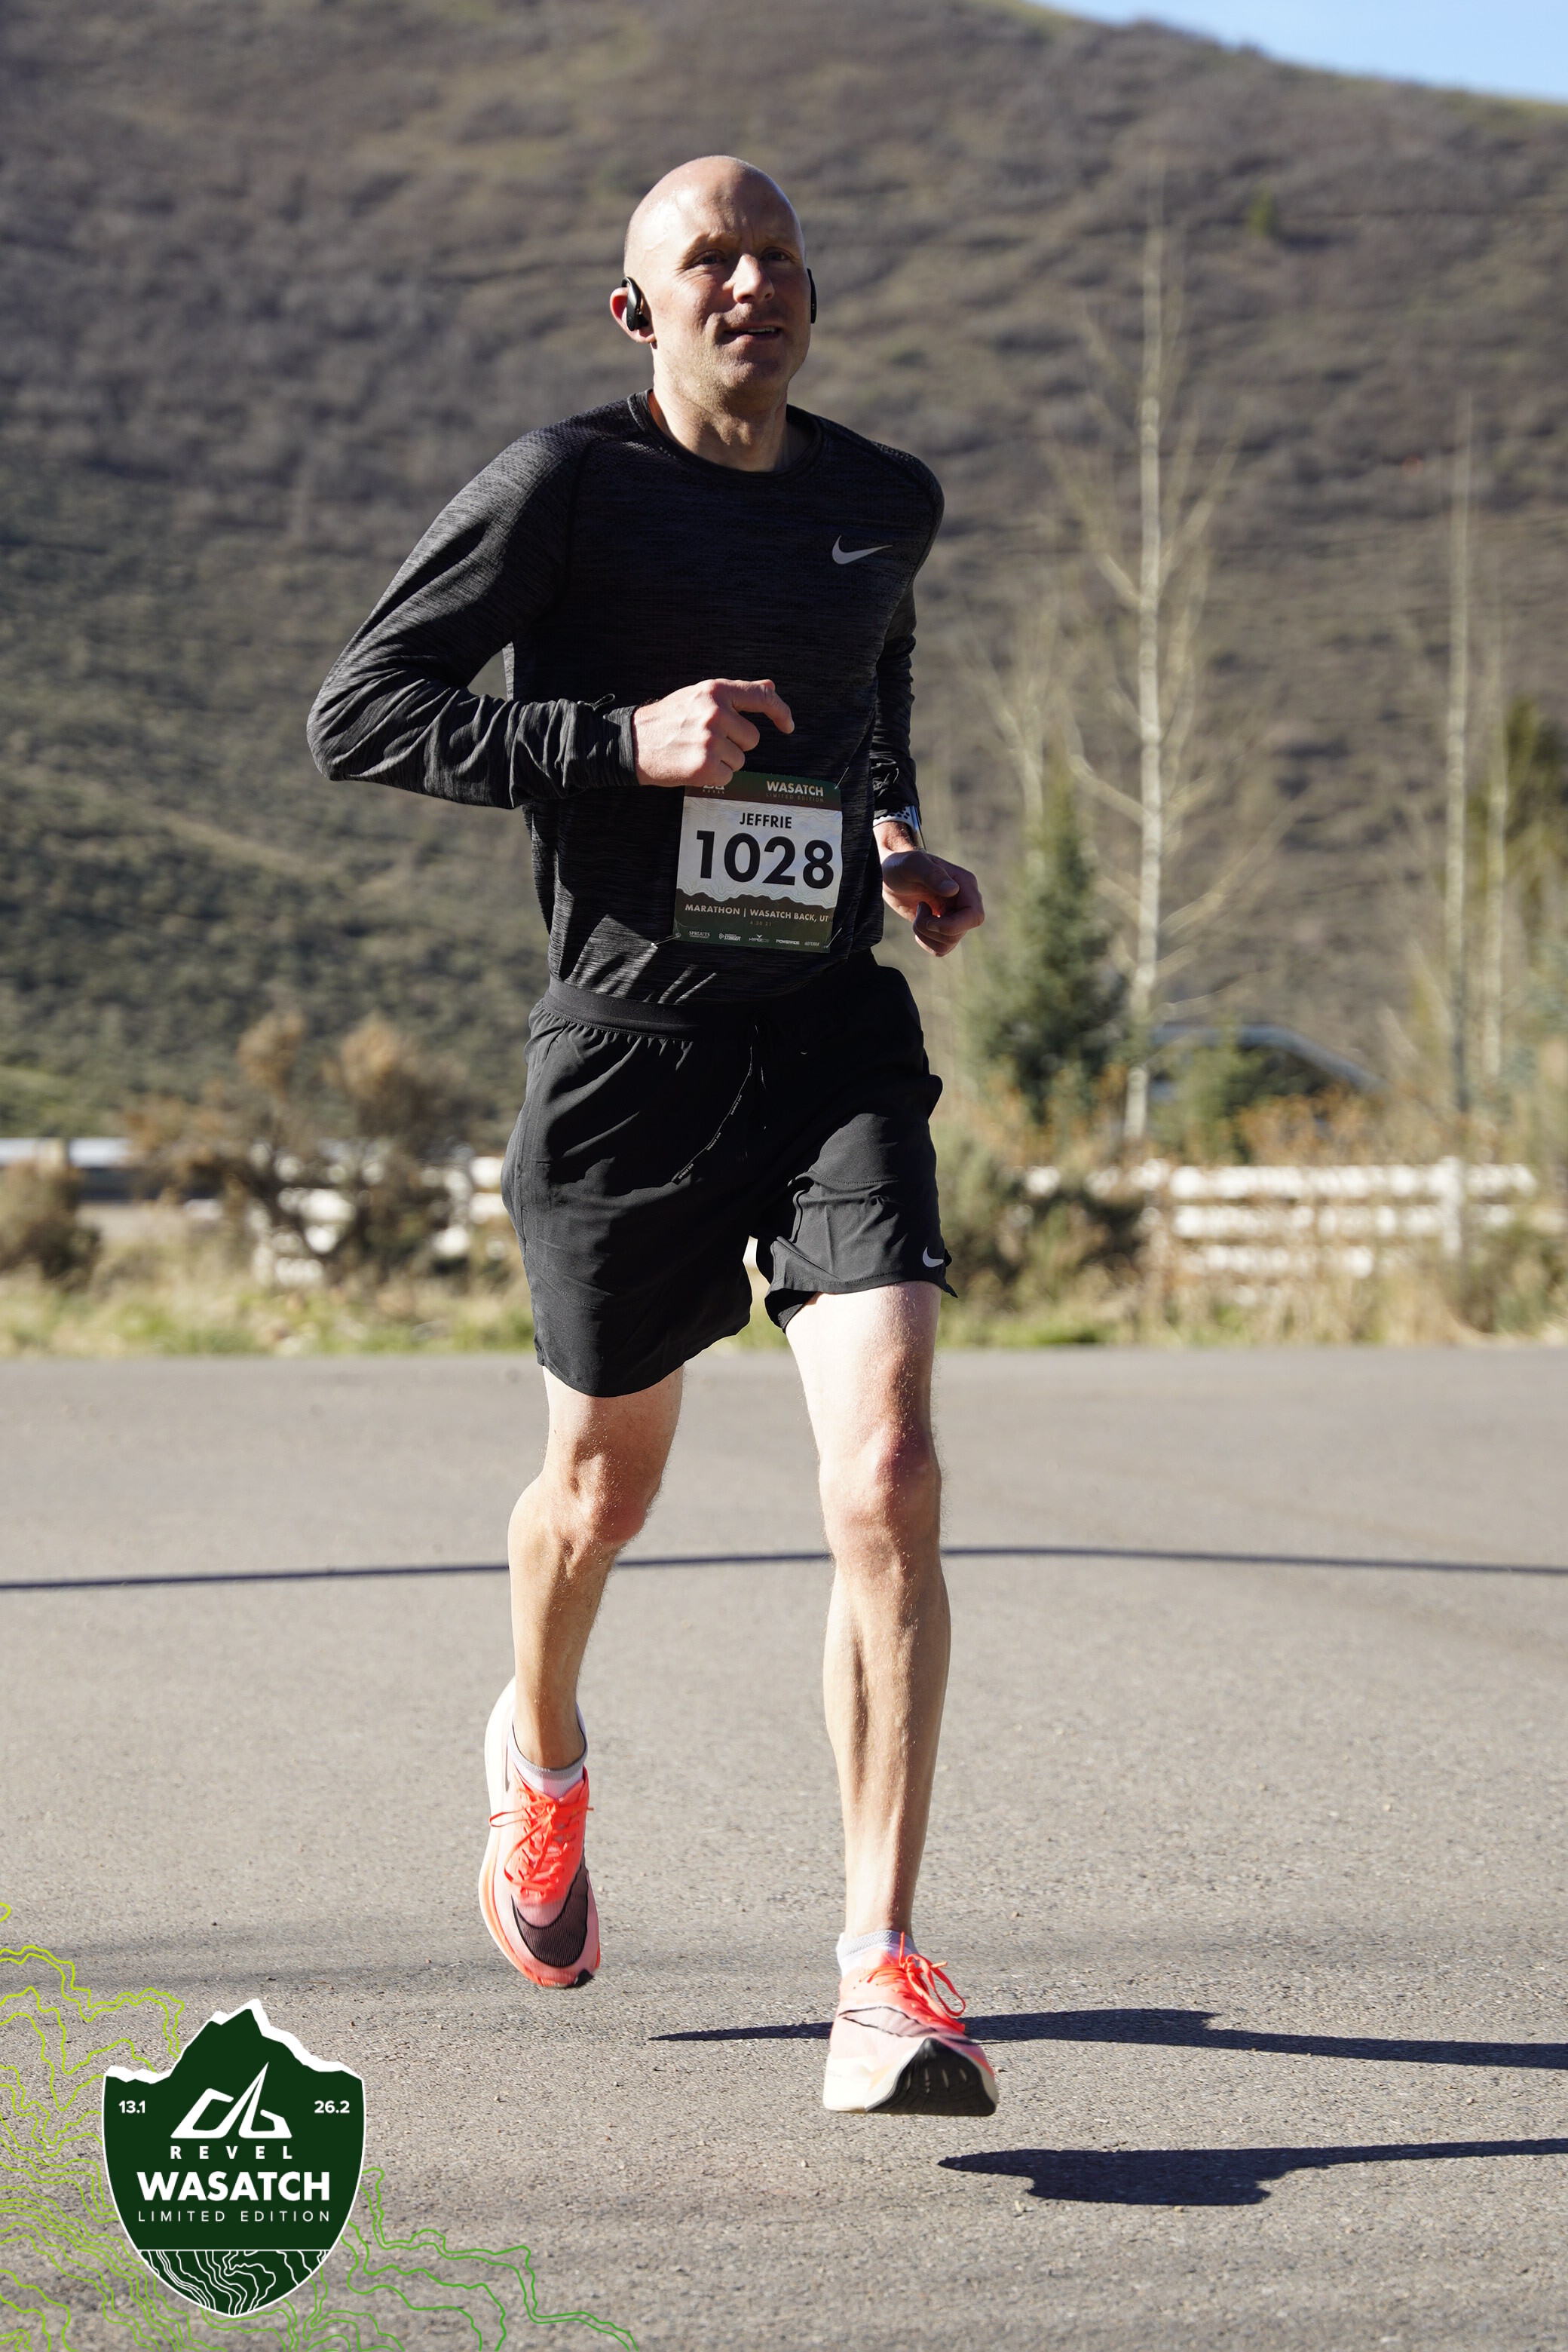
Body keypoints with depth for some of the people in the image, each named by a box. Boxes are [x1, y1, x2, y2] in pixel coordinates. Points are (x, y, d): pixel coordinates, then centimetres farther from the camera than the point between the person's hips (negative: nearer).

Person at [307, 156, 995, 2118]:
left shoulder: (888, 505, 11)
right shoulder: (567, 486, -5)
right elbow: (357, 714, -8)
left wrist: (902, 842, 12)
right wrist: (624, 741, -18)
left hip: (837, 1037, 2)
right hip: (627, 1048, -2)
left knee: (886, 1481, -16)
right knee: (606, 1485, 15)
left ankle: (882, 1975, -14)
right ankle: (539, 1755, 50)